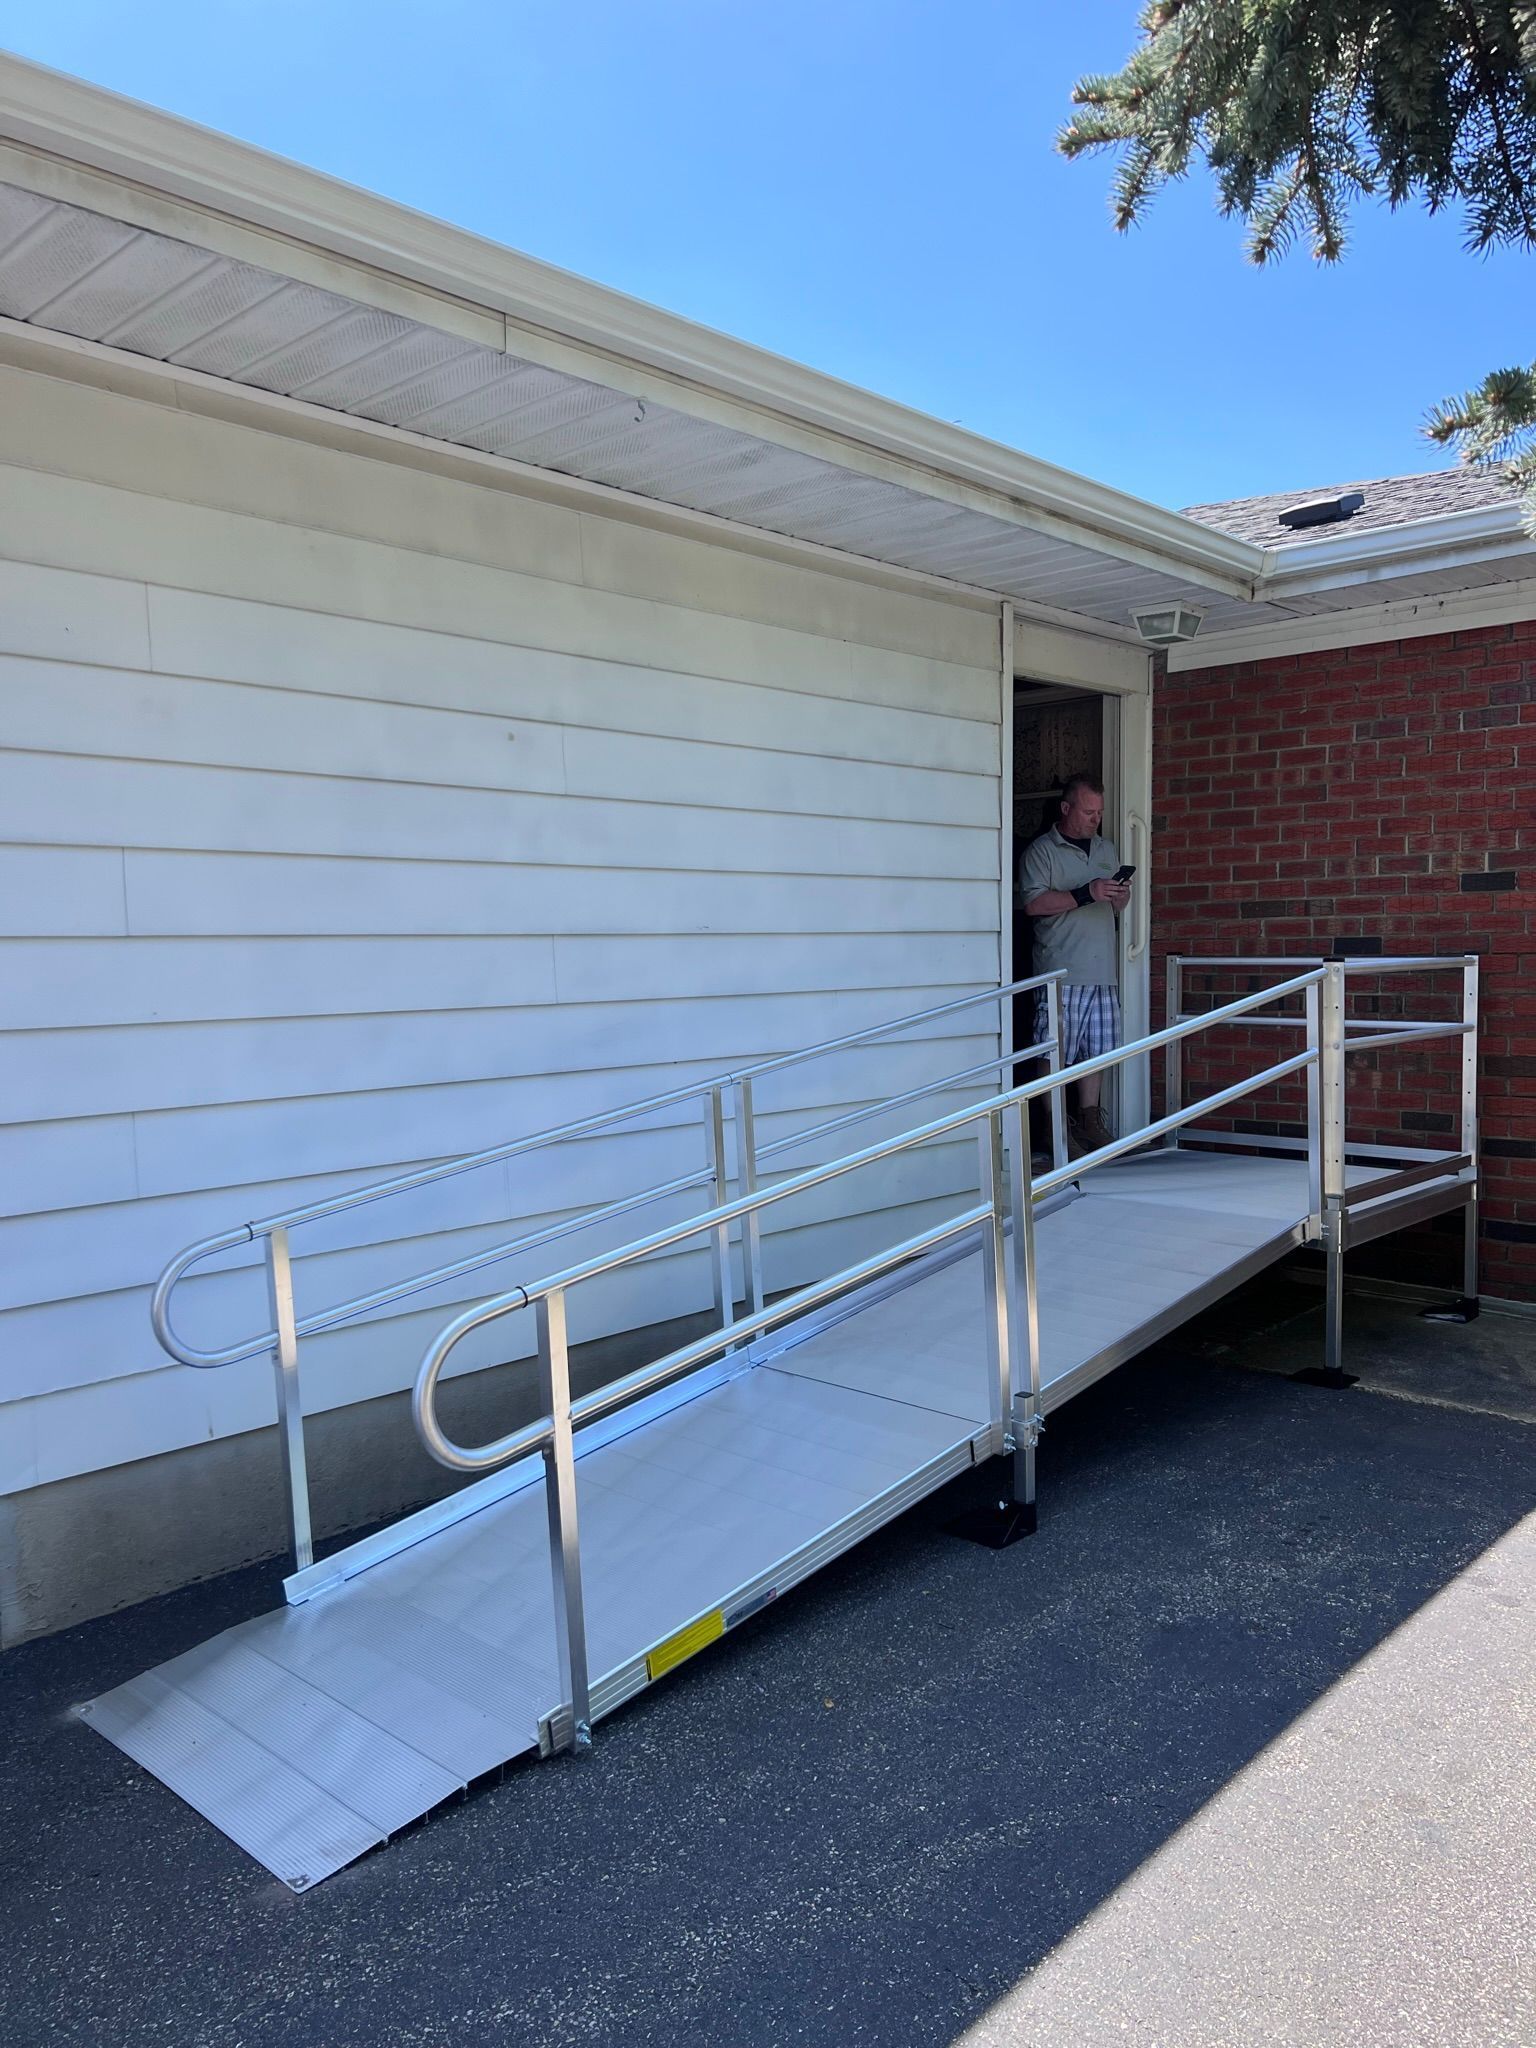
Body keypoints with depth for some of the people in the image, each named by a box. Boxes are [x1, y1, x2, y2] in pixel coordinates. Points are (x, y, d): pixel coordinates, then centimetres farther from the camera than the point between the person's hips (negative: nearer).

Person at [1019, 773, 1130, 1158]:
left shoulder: (1106, 849, 19)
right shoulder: (1040, 851, -1)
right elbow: (1033, 903, -13)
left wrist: (1120, 895, 1)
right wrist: (1086, 894, -18)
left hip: (1102, 970, 6)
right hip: (1060, 971, -6)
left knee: (1094, 1047, 9)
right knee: (1055, 1052, -5)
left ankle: (1089, 1119, 19)